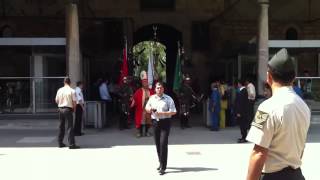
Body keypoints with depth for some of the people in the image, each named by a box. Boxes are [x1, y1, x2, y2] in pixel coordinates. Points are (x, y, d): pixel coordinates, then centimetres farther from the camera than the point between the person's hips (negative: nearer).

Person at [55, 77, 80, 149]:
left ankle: (60, 142, 22)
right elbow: (74, 102, -10)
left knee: (61, 126, 15)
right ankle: (71, 144, -5)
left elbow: (56, 101, 11)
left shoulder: (60, 90, 5)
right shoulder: (72, 91, -9)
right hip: (68, 109, -5)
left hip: (60, 109, 5)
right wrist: (74, 109, 6)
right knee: (70, 127, -3)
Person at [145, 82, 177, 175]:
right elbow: (147, 107, 22)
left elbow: (173, 112, -8)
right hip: (155, 122, 5)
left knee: (163, 143, -11)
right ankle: (161, 163, 28)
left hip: (165, 122, -5)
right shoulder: (152, 98, 10)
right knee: (157, 144, 11)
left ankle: (163, 167, -7)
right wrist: (149, 109, -2)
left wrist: (162, 113, -17)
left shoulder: (168, 99, -4)